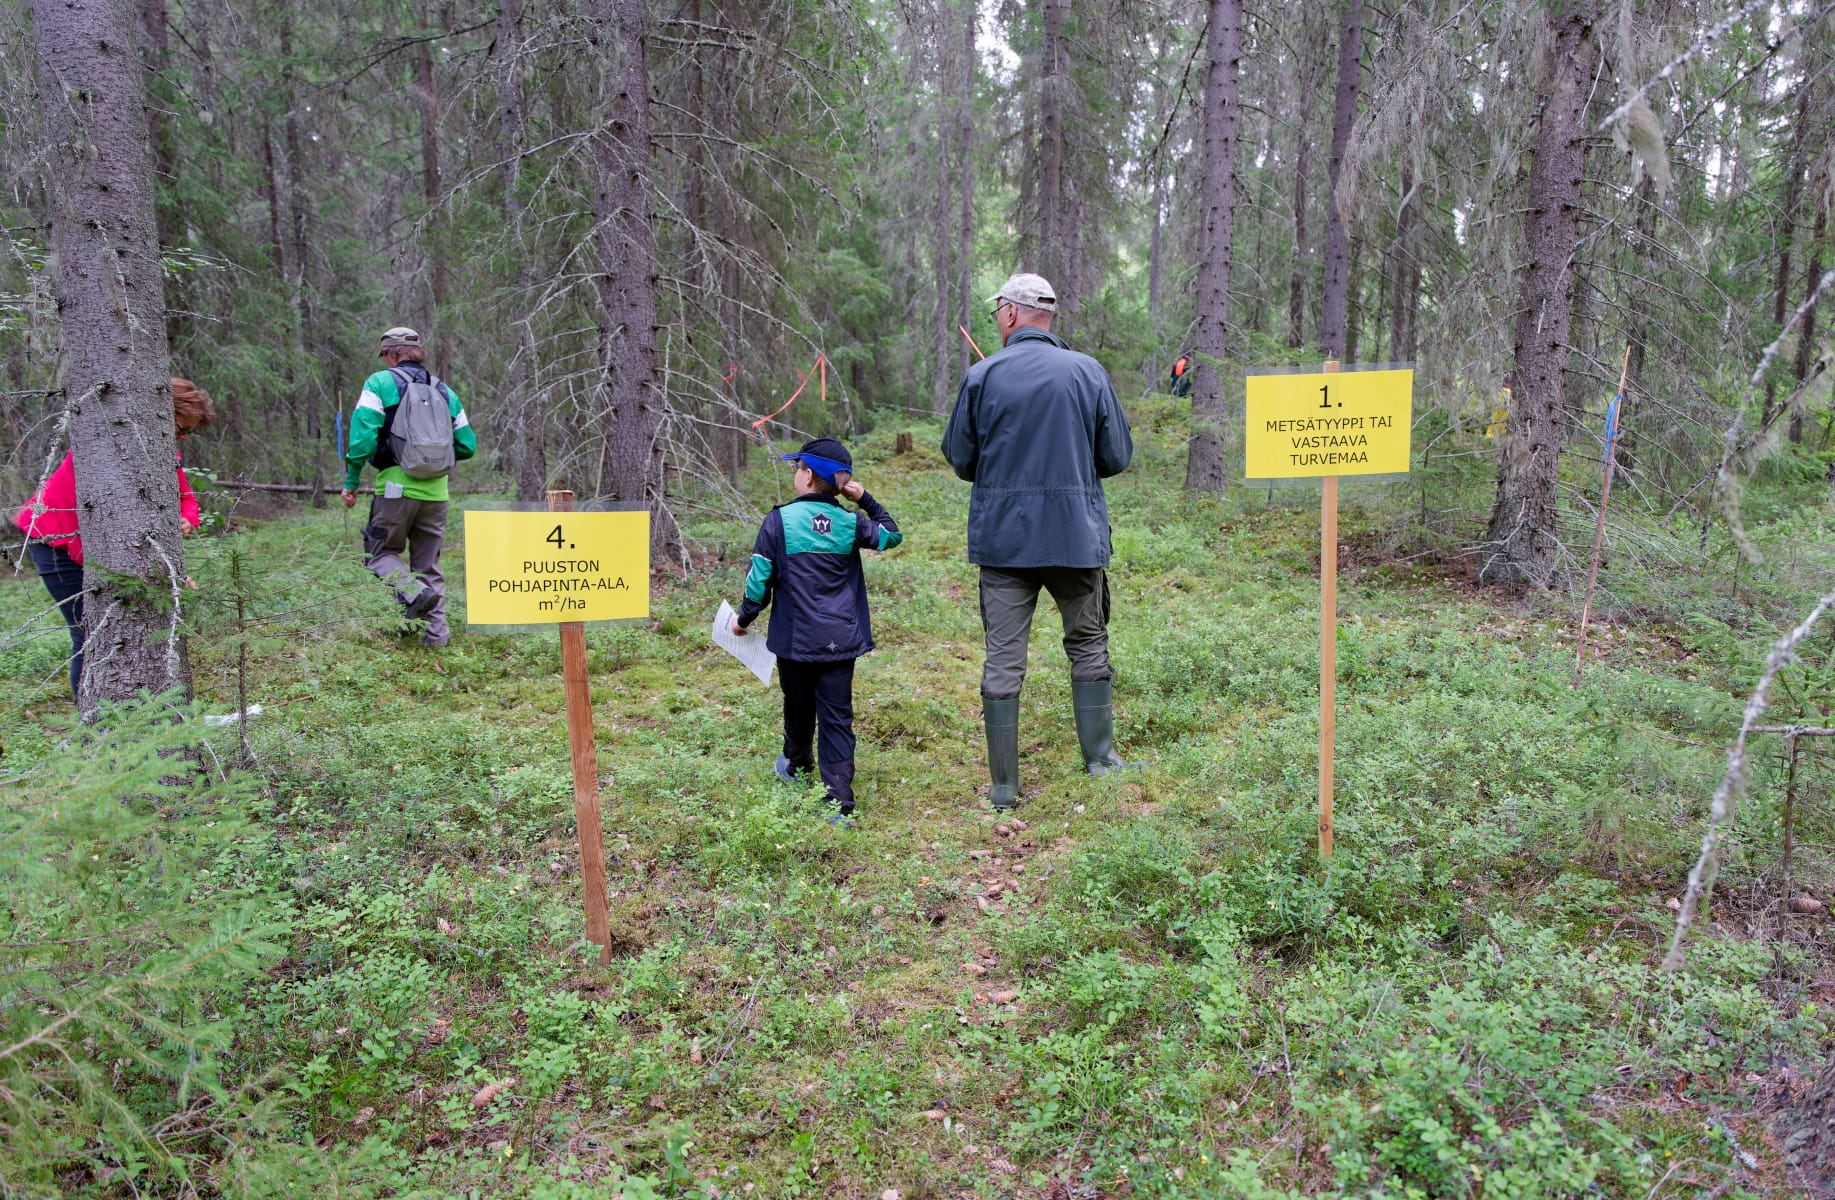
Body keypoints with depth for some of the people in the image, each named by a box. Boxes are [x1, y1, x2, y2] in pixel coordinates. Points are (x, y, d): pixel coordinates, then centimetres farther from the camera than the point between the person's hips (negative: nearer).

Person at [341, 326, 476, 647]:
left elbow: (362, 432, -9)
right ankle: (436, 631, 7)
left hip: (396, 486, -4)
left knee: (380, 552, 11)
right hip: (436, 490, 4)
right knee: (428, 563, 13)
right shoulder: (443, 390, 14)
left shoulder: (380, 383, 1)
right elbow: (467, 445, 14)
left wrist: (351, 479, -2)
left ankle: (414, 592, -15)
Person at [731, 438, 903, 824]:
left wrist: (744, 618, 10)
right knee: (837, 717, 2)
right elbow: (892, 535, 16)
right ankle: (839, 802, -4)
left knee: (798, 706, 22)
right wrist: (866, 500, 13)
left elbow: (759, 579, -5)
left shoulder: (779, 521, -9)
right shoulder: (851, 523, -2)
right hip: (840, 641, 1)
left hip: (794, 641, -1)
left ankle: (797, 765, 46)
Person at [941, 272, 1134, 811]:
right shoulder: (1088, 371, -1)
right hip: (1077, 534, 1)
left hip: (1001, 537, 0)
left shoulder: (981, 376, -4)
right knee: (1088, 643, 19)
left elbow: (959, 458, 3)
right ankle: (1100, 756, 27)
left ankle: (1004, 786, 10)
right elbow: (1117, 456, 2)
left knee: (1003, 658, 5)